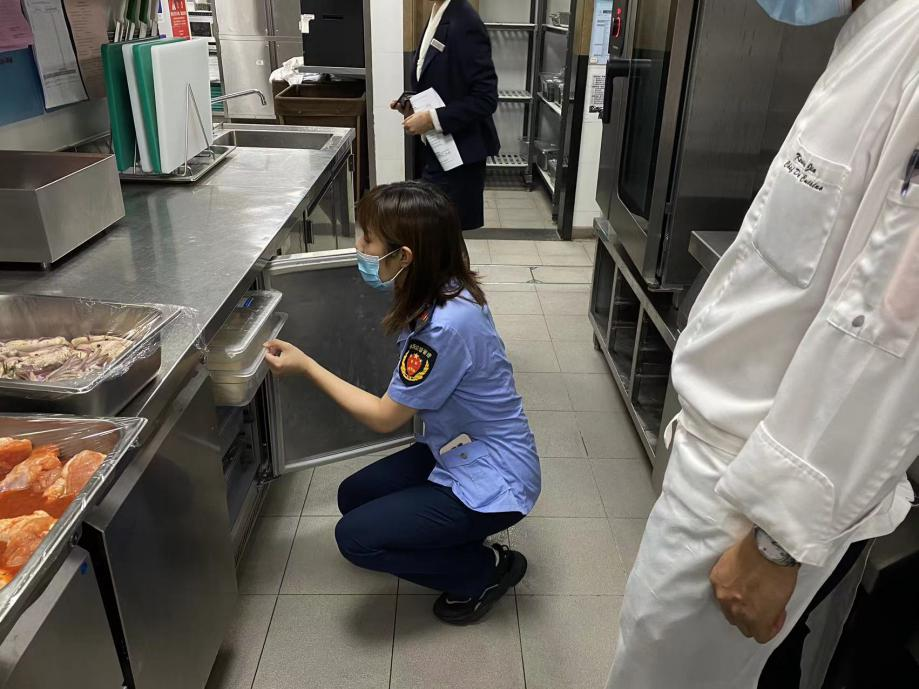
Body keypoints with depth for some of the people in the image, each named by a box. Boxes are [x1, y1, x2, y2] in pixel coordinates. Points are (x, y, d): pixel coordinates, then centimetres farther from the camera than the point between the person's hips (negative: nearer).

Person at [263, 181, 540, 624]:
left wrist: (305, 367, -13)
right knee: (353, 497, 13)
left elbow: (384, 418, -19)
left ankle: (487, 571, 7)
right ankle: (463, 546, 19)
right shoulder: (444, 291, -6)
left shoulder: (444, 327, -33)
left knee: (356, 538, -8)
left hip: (492, 483, -9)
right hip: (458, 453, 9)